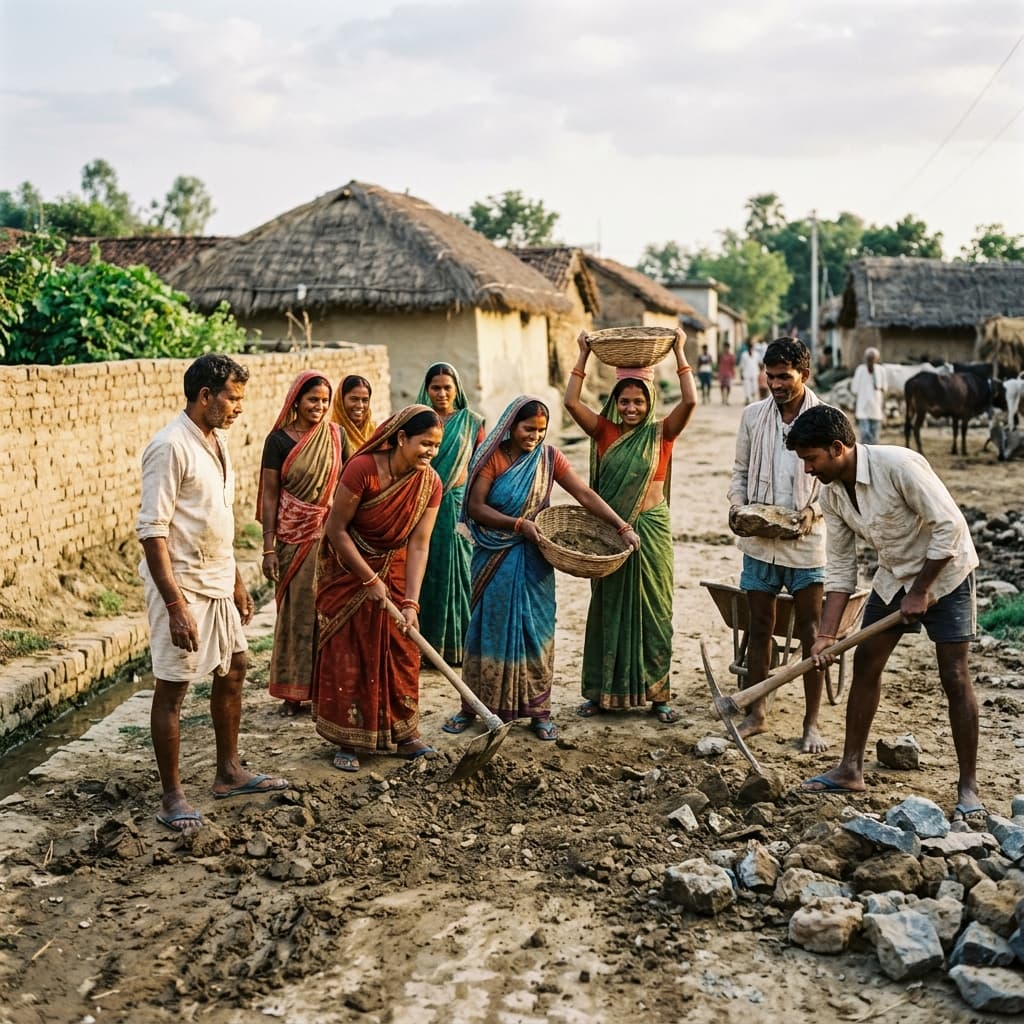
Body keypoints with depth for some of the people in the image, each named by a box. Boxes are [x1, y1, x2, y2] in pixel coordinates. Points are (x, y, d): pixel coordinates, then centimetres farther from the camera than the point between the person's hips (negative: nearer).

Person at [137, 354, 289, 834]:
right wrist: (175, 604, -25)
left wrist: (236, 581, 19)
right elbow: (152, 530, -21)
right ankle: (172, 797, 8)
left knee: (232, 672, 17)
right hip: (182, 583, -9)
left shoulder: (216, 442, 10)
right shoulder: (170, 447, -18)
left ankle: (229, 772, 32)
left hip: (218, 582, 9)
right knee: (172, 688, -1)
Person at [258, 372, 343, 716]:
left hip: (331, 533, 2)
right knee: (296, 609, 4)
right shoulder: (278, 440, -3)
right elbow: (269, 495, -3)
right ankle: (293, 690, 14)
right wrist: (268, 548, -7)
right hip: (293, 536, -2)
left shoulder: (335, 436, 4)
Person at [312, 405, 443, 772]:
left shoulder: (429, 484, -13)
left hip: (394, 571, 4)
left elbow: (418, 544, -15)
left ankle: (403, 733, 19)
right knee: (348, 656, 0)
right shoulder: (362, 469, -27)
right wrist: (369, 580, -19)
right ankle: (347, 741, 11)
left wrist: (411, 602, -22)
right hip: (348, 571, -4)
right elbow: (335, 530, -21)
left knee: (402, 652, 6)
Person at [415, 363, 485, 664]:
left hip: (459, 504, 0)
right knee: (426, 570, 1)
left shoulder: (472, 422, 6)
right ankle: (426, 644, 7)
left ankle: (458, 644, 9)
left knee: (457, 569, 1)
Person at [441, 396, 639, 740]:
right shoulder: (492, 458, -7)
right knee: (488, 627, 5)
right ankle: (472, 705, 17)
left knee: (535, 629, 3)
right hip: (494, 557, -1)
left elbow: (586, 495, -5)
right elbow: (476, 507, -13)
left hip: (533, 559, 1)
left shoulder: (549, 457, -1)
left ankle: (538, 710, 11)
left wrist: (623, 527, -13)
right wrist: (518, 524, -21)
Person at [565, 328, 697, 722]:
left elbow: (690, 401, -14)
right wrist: (584, 355, -6)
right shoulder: (605, 433, 3)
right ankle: (602, 691, 16)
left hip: (651, 530, -1)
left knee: (652, 608, 5)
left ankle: (656, 692, 13)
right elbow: (571, 402, -8)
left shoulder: (660, 434, 0)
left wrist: (679, 352, -10)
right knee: (607, 608, 8)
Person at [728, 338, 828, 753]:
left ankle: (811, 722, 14)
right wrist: (737, 505, -6)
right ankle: (755, 713, 24)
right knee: (759, 629, 11)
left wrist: (812, 510, -18)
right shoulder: (753, 416, 4)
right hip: (759, 540, 3)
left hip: (807, 542, -3)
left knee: (811, 633, 3)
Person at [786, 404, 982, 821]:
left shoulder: (898, 465, -29)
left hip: (944, 570, -7)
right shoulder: (832, 493, -7)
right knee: (865, 664, 6)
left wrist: (920, 592, -19)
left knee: (954, 676, -8)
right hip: (894, 575, 7)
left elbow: (949, 526, -26)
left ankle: (968, 787, 2)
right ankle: (851, 769, 17)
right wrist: (827, 634, -8)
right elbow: (840, 569, -2)